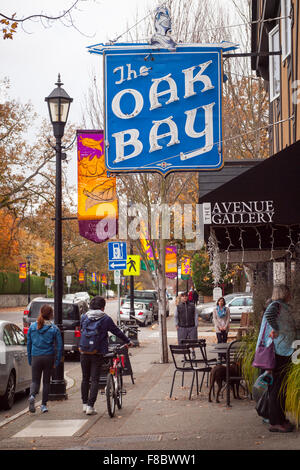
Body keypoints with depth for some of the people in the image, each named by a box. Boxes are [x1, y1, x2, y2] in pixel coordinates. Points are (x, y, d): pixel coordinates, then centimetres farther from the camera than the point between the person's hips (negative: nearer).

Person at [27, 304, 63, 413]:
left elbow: (28, 344, 6)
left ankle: (32, 395, -20)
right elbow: (59, 346, -6)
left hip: (36, 357, 1)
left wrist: (30, 359, 13)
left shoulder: (32, 327, 2)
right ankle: (44, 405, 13)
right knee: (46, 381, 12)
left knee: (35, 380, 10)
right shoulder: (54, 329, -4)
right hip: (48, 357, -1)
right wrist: (57, 361, 0)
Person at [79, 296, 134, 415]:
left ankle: (85, 404, 21)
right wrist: (128, 341, 17)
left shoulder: (84, 317, 3)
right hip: (98, 353, -3)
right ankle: (90, 406, -4)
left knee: (85, 378, 16)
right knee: (94, 380, 1)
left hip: (84, 352, 3)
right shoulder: (105, 319, -6)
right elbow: (117, 331, 3)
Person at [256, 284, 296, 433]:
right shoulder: (276, 305, -13)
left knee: (280, 387, 16)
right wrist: (276, 330, -26)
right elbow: (269, 315, -35)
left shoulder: (283, 307, 18)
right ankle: (275, 422, -6)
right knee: (277, 387, -8)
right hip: (278, 352, -10)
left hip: (283, 352, 10)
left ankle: (280, 419, 24)